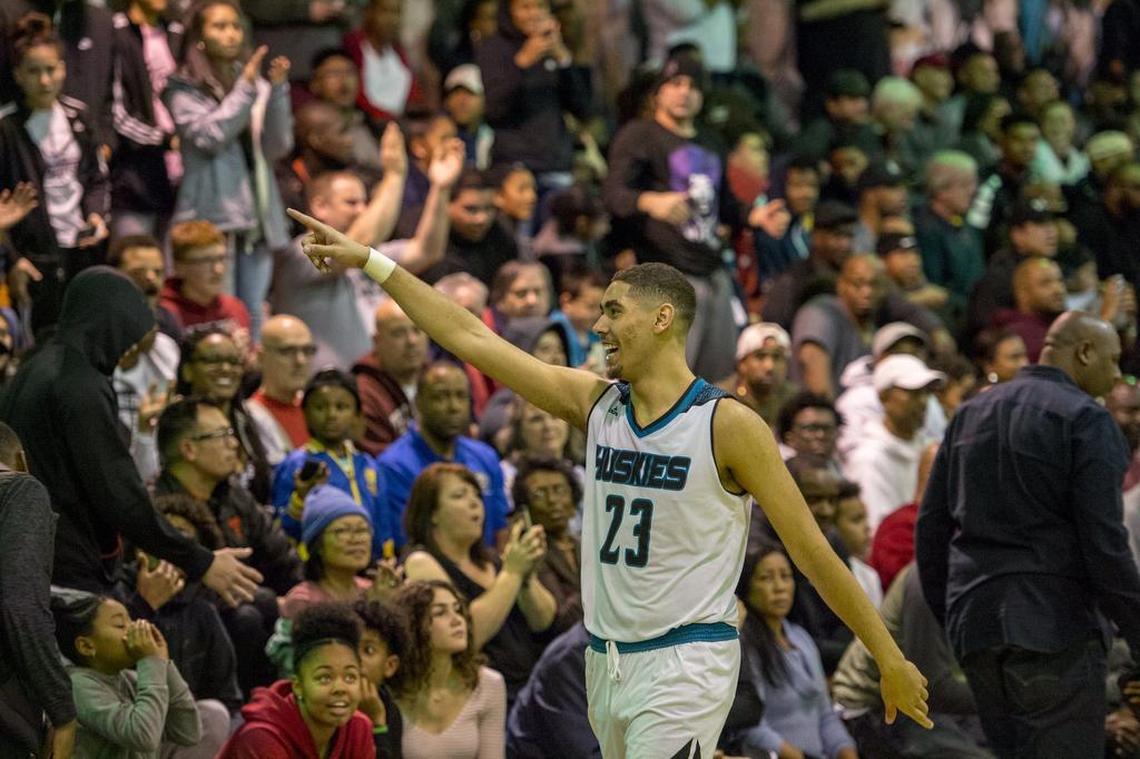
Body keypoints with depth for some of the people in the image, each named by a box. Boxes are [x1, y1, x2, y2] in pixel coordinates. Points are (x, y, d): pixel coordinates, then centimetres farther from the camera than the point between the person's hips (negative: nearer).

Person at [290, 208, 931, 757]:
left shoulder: (728, 426, -9)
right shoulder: (595, 404, 7)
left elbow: (812, 551, -6)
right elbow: (470, 338, 8)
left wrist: (892, 661, -5)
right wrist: (371, 261, 6)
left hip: (686, 662, -6)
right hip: (608, 662, 6)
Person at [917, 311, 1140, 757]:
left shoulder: (971, 414, 15)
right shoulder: (1085, 419, -7)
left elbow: (931, 524, 16)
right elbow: (1104, 541, -13)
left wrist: (947, 617, 22)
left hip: (973, 624, 7)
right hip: (1053, 625, -7)